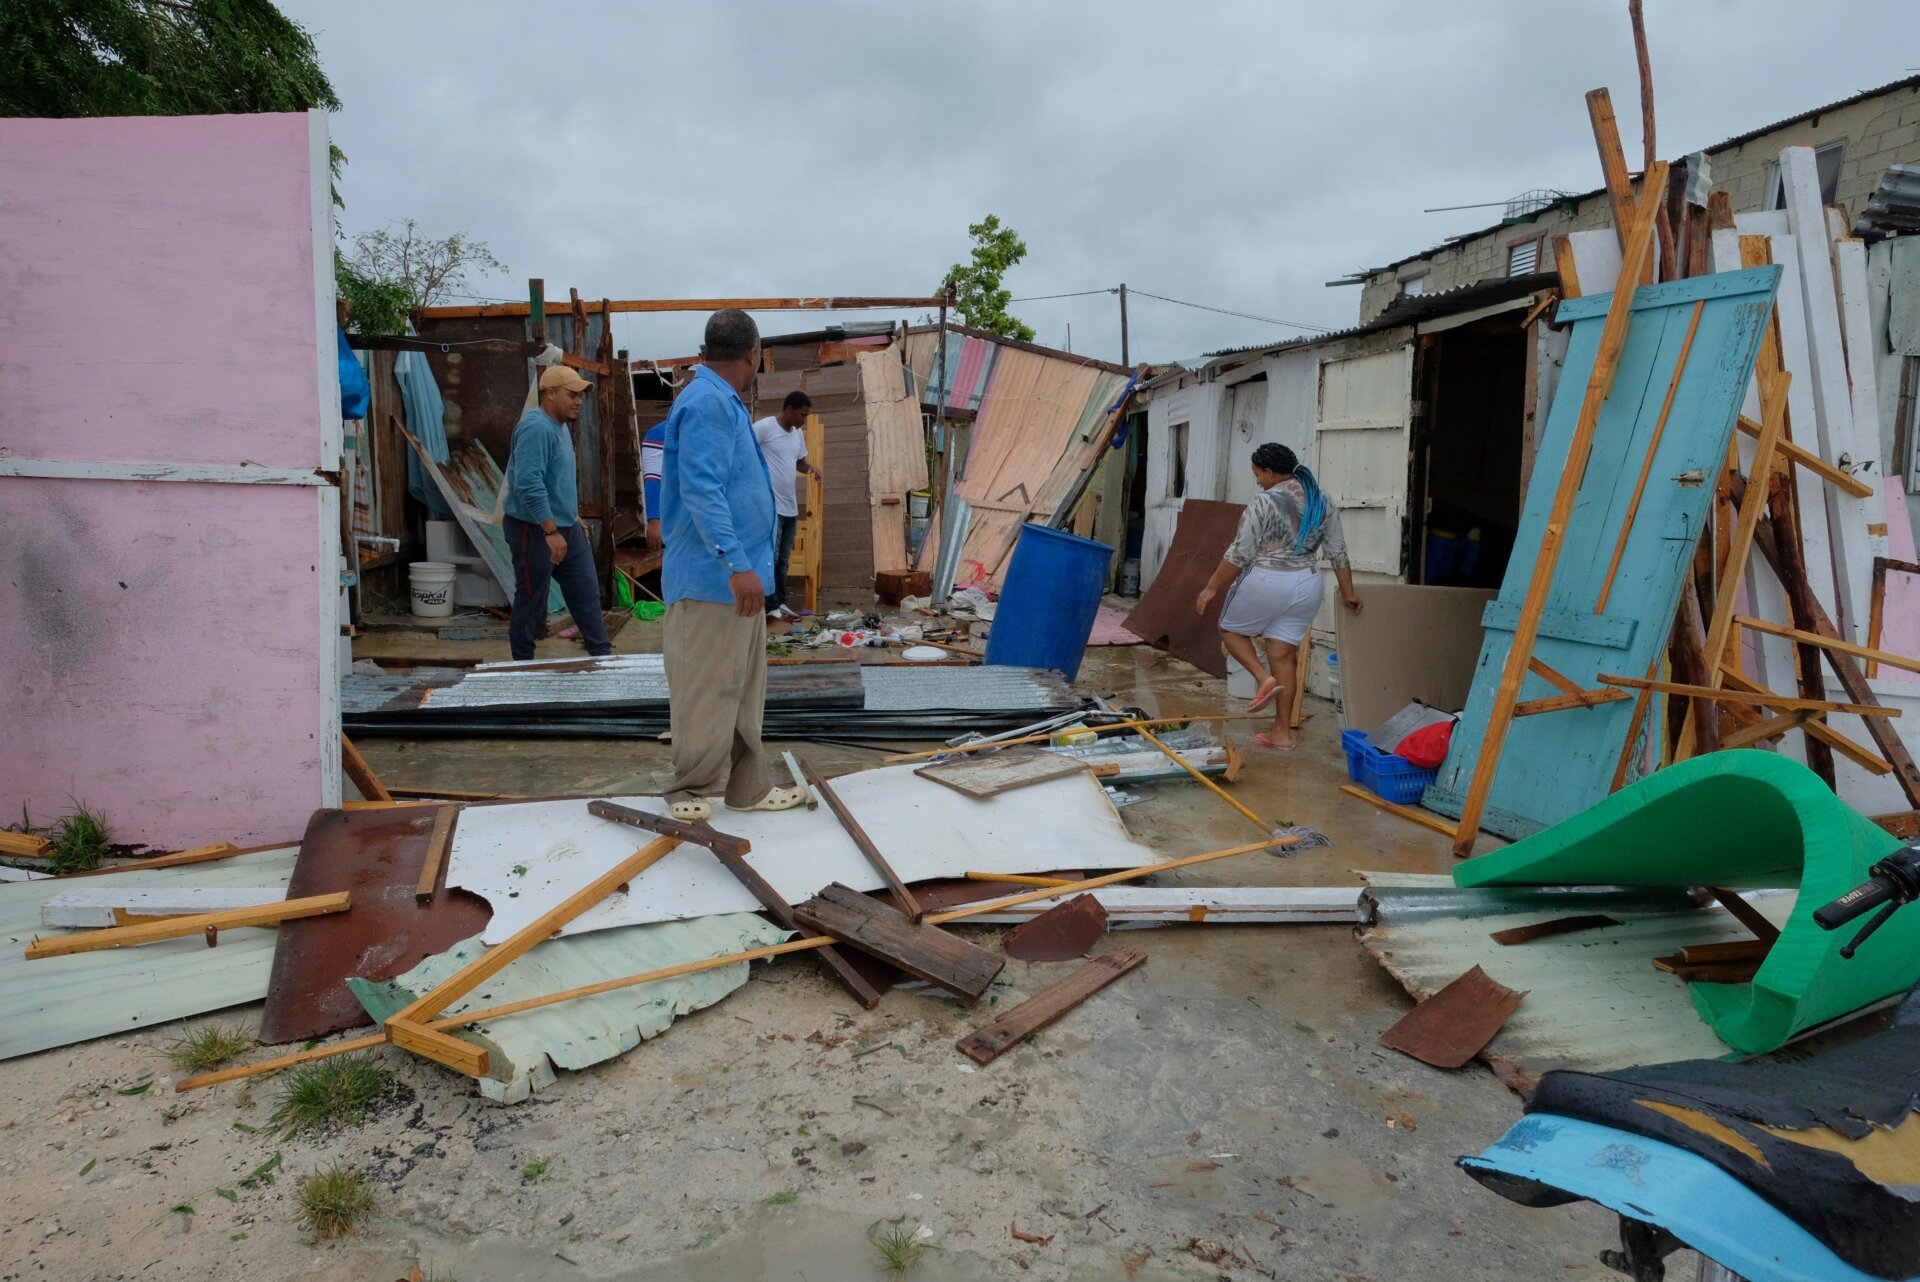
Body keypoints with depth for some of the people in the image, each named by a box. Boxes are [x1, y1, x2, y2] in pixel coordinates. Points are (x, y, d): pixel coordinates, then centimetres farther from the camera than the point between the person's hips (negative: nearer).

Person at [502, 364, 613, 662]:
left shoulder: (560, 426, 13)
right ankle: (524, 663, 13)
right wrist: (551, 532, -29)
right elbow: (529, 484, -28)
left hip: (566, 527, 9)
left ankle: (601, 653, 16)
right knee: (531, 600, 1)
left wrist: (575, 520, 23)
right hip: (534, 529, -9)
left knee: (586, 591, 9)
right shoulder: (536, 427, -19)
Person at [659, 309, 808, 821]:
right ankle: (688, 792, 9)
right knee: (708, 690, -3)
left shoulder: (723, 402, 16)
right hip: (713, 579, -11)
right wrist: (736, 563, -31)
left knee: (743, 688, 14)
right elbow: (702, 491, -25)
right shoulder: (707, 403, -16)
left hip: (737, 578, 11)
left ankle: (750, 788, 23)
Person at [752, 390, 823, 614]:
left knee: (783, 559, 13)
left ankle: (780, 602, 20)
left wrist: (809, 468, 1)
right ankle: (771, 606, -6)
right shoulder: (763, 427, -10)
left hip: (790, 506, 8)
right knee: (770, 557, -9)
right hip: (770, 505, -8)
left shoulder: (798, 433, 14)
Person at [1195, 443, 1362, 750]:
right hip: (1308, 586, 6)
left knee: (1230, 630, 18)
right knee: (1282, 656, 11)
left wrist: (1212, 587, -6)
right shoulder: (1322, 500, 8)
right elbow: (1338, 551, 11)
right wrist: (1348, 592, 19)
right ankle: (1282, 732, 11)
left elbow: (1239, 554, -13)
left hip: (1266, 583, -6)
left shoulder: (1265, 501, -12)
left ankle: (1264, 679, -4)